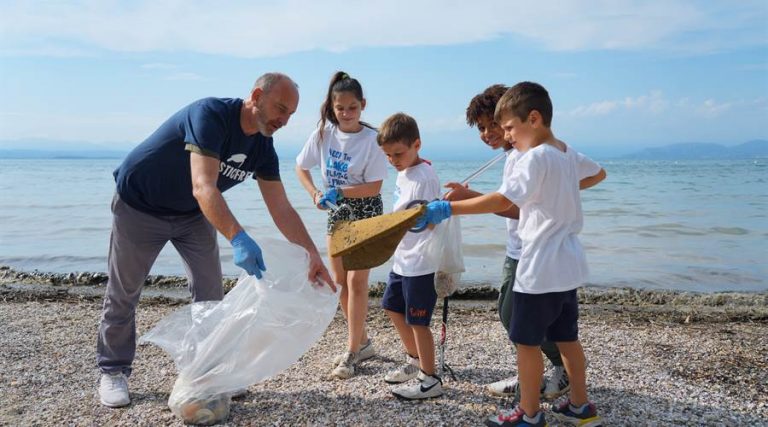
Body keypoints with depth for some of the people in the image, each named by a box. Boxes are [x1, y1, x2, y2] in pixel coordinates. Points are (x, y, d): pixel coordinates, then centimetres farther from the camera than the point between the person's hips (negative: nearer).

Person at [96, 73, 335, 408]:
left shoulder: (263, 148, -10)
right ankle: (113, 372, 22)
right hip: (139, 205, -6)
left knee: (210, 293, 2)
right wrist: (238, 239, -57)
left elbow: (281, 209, -11)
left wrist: (313, 255, -21)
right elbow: (203, 187, -44)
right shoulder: (211, 115, -32)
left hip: (193, 214, 6)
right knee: (123, 294, 5)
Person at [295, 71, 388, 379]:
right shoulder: (324, 133, -5)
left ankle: (352, 352, 3)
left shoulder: (372, 138, -18)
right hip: (337, 211, 6)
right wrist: (316, 194, -10)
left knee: (356, 281, -9)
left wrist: (338, 192, -26)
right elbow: (301, 167, 6)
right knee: (339, 281, 10)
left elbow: (374, 186, -19)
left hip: (366, 211, -5)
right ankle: (362, 342, 26)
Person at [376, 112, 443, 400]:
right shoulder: (403, 172, 9)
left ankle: (430, 380, 14)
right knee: (392, 307, 20)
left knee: (417, 321, -1)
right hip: (403, 258, 10)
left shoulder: (424, 177, -19)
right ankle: (415, 361, 37)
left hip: (421, 262, -10)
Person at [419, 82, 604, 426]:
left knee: (526, 341, 4)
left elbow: (503, 200, -31)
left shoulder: (535, 157, -18)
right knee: (566, 337, 19)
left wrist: (448, 208, -31)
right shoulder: (569, 154, 9)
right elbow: (597, 172, 29)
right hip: (568, 266, 9)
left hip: (540, 269, -9)